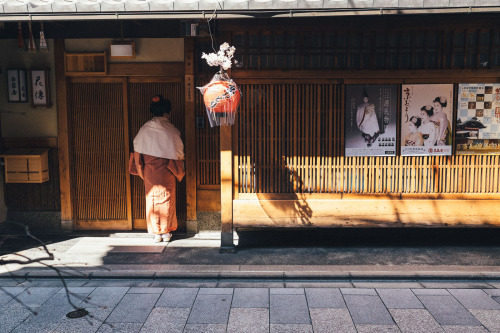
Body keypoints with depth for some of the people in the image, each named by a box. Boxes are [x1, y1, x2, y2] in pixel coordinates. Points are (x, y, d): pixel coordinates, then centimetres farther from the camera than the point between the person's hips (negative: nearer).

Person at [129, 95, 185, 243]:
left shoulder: (145, 129, -1)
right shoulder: (171, 130, -9)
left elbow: (137, 149, 5)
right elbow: (179, 152, -3)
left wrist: (141, 169, 15)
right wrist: (178, 165, 16)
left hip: (149, 170, 2)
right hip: (166, 170, -2)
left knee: (152, 199, 10)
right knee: (166, 200, 9)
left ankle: (156, 233, 14)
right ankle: (166, 232, 16)